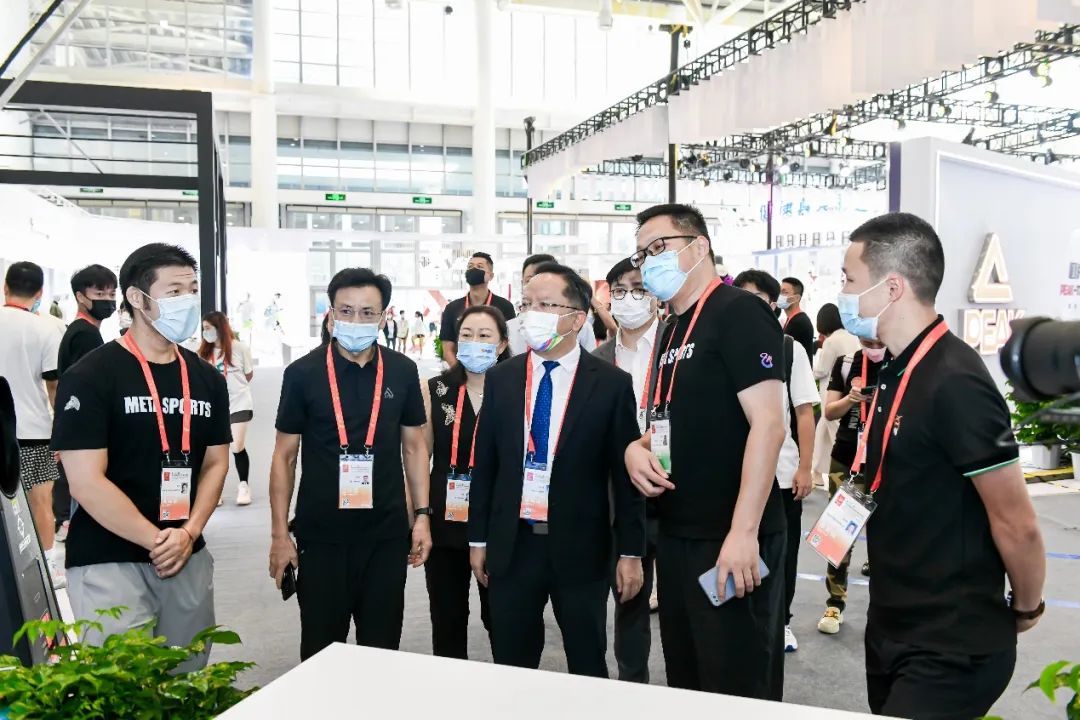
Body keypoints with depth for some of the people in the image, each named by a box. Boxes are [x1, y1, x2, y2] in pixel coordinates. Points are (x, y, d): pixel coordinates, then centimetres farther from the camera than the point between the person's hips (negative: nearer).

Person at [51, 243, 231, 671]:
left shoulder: (207, 379, 8)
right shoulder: (90, 377, -9)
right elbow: (86, 483, -14)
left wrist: (188, 533, -5)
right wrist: (157, 541, -12)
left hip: (188, 558, 6)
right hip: (110, 563, -5)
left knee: (187, 682, 14)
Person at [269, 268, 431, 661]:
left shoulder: (402, 371, 1)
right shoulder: (303, 373, -5)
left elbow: (414, 446, 9)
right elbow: (284, 456, 0)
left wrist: (423, 515, 3)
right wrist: (279, 533, -3)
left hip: (387, 533, 2)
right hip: (321, 535, -1)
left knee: (382, 646, 12)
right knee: (320, 649, 10)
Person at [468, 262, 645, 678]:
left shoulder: (611, 383, -6)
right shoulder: (500, 379, 3)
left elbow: (625, 472, -4)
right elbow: (485, 464, 7)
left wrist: (631, 552, -4)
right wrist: (478, 538, 7)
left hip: (580, 548, -2)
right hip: (512, 545, 3)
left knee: (588, 668, 12)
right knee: (510, 667, 14)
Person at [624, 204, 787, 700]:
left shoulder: (739, 313, -12)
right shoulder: (672, 330, 14)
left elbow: (768, 425, -20)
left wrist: (743, 531, -24)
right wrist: (637, 448, 1)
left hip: (731, 537, -8)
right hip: (677, 533, 9)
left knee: (739, 688, 3)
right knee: (686, 680, 18)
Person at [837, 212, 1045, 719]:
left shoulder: (954, 383, -23)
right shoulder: (896, 370, 6)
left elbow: (1017, 525, -19)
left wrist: (1025, 609, -5)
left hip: (951, 651, -9)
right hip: (891, 632, 9)